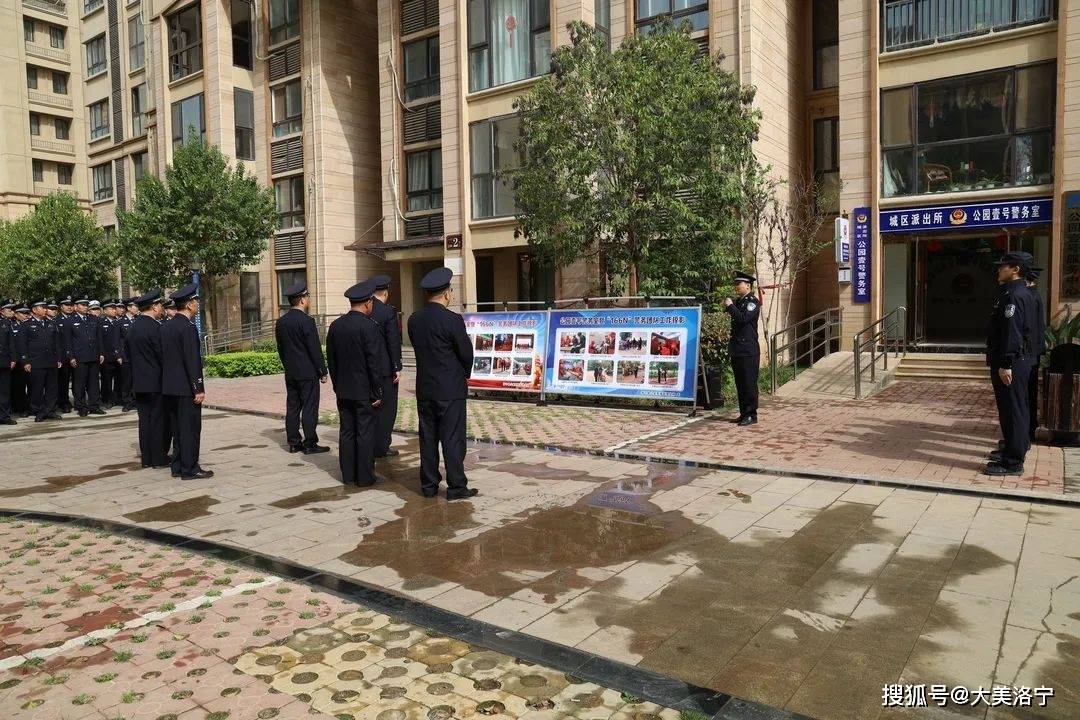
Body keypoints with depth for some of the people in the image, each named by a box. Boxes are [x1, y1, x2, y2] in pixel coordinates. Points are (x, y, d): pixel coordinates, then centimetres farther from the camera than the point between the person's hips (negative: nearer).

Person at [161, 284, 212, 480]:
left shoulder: (166, 326, 11)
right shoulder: (187, 327, -16)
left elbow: (163, 357, 15)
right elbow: (192, 360, -20)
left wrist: (169, 381, 20)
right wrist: (199, 388, -17)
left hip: (169, 386, 9)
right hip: (186, 387, -9)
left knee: (178, 428, 15)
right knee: (191, 428, -2)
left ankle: (178, 467, 20)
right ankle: (190, 469, 2)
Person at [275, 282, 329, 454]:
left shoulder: (280, 322, 8)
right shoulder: (306, 321, -15)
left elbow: (280, 349, 14)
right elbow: (315, 349, -14)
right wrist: (323, 371, -7)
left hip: (290, 374, 7)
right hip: (308, 373, -7)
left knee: (292, 408, 10)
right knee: (309, 408, -2)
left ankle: (294, 442, 15)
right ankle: (310, 444, 2)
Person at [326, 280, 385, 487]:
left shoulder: (335, 326, 4)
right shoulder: (369, 327, -15)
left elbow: (331, 360, 10)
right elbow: (374, 363, -16)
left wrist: (337, 386, 17)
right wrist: (377, 393, -9)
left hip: (343, 390, 6)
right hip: (365, 390, -6)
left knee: (346, 431, 11)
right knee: (365, 433, 2)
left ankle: (348, 474, 18)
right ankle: (365, 476, 7)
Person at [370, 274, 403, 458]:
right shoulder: (388, 311, -14)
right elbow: (393, 342, -15)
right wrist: (397, 369, -10)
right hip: (384, 367, -6)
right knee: (386, 408, 4)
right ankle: (380, 447, 7)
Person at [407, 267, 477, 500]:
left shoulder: (414, 320, 2)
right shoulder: (452, 320, -16)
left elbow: (419, 348, 10)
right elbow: (466, 354, -9)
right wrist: (464, 375, 13)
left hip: (424, 389, 5)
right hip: (451, 390, -5)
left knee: (428, 437, 12)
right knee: (453, 439, 1)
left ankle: (429, 485, 19)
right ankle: (456, 487, 7)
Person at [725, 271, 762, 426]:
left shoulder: (752, 302, -7)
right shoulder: (737, 301, 17)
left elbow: (743, 318, -21)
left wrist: (731, 306, -14)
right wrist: (728, 307, 7)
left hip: (748, 350, -8)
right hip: (736, 349, 8)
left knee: (749, 383, -4)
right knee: (740, 384, 11)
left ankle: (751, 415, 2)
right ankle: (744, 413, 18)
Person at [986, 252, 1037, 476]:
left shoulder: (1015, 295, -17)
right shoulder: (1022, 293, 17)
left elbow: (1012, 333, -23)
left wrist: (1006, 365, -24)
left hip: (1011, 363, -11)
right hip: (1020, 360, 11)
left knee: (1012, 409, -7)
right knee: (1015, 408, 19)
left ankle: (1013, 462, -3)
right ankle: (1013, 448, 32)